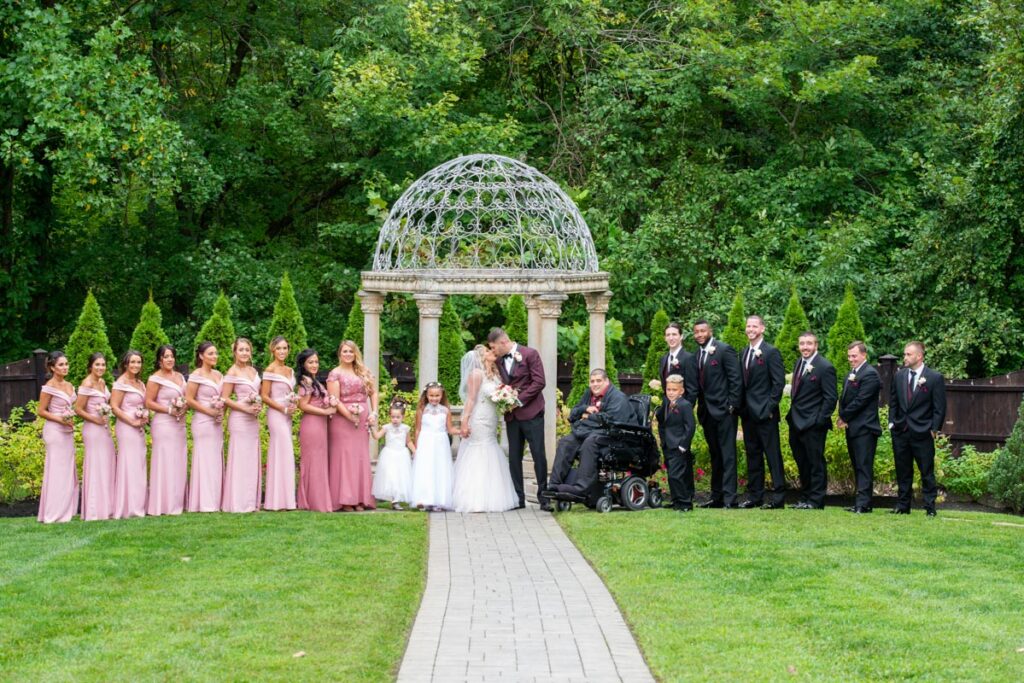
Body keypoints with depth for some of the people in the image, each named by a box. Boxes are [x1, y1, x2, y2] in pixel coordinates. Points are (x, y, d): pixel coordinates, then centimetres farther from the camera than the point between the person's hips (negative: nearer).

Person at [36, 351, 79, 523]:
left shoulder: (70, 386, 11)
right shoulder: (49, 387, -10)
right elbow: (41, 411, -10)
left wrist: (72, 420, 3)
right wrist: (60, 420, -18)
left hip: (67, 432, 8)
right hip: (55, 431, -8)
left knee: (68, 470, 9)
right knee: (56, 470, -6)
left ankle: (65, 510, 15)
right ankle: (53, 514, -2)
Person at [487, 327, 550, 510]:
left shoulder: (530, 354, -5)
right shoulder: (499, 361, 12)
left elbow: (539, 382, -10)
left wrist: (519, 400, -15)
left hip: (531, 413, -6)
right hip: (511, 416, 6)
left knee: (539, 455, -6)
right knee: (514, 457, 5)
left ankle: (544, 497, -1)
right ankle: (518, 498, 10)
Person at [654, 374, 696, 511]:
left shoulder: (685, 405, -10)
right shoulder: (665, 405, 13)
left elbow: (690, 427, -13)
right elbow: (661, 423, 14)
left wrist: (683, 445, -16)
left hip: (679, 449, -8)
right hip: (668, 447, 8)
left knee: (675, 475, -14)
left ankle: (683, 502, -7)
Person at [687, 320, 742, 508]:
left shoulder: (724, 350, -7)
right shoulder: (695, 356, 13)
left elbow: (736, 379, -10)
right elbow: (696, 384, 15)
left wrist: (732, 406, -14)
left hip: (724, 410, -7)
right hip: (706, 411, 7)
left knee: (727, 455, -7)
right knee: (714, 455, 11)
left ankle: (729, 497, -9)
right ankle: (717, 496, 15)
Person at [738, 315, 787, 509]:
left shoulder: (771, 352, -8)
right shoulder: (744, 353, 15)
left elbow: (779, 382, -11)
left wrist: (770, 407, -14)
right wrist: (741, 407, 10)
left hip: (765, 413, -8)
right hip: (748, 413, 8)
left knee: (773, 455, -5)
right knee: (753, 455, 11)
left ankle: (778, 498, -4)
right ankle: (754, 496, 16)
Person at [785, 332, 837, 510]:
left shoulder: (824, 367, -13)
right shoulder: (799, 362, 12)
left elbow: (830, 398, -13)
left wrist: (820, 420, -16)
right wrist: (792, 412, 10)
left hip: (813, 423, -8)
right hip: (796, 422, 8)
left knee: (815, 463, -1)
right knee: (802, 462, 15)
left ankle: (816, 501, 5)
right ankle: (805, 498, 24)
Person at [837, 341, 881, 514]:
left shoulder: (870, 374, -11)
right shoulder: (851, 374, 19)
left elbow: (860, 401, -17)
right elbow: (844, 398, 17)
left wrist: (844, 417, -9)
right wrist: (843, 418, 0)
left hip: (864, 428, -9)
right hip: (852, 428, 9)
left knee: (864, 466, -10)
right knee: (857, 466, 10)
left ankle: (863, 503, -12)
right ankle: (861, 503, 13)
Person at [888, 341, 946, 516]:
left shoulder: (935, 378, -4)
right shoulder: (899, 376, 10)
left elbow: (939, 408, -4)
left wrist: (934, 429, -9)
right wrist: (892, 422, 6)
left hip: (922, 433, -4)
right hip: (900, 431, 4)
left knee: (927, 471, -1)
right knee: (903, 471, 10)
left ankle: (930, 507, 4)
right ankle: (903, 505, 18)